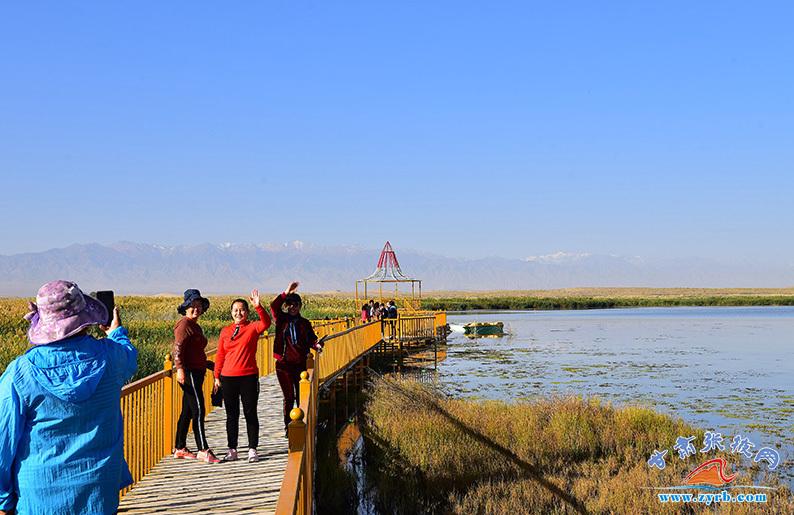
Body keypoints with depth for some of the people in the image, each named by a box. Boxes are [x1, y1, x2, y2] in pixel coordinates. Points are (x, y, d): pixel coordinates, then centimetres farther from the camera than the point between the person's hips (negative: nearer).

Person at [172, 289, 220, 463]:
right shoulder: (184, 324, -10)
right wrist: (180, 369, -29)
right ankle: (203, 450, -12)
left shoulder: (196, 326, 19)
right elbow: (178, 348, -20)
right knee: (198, 411, -11)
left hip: (196, 373, 10)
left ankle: (179, 449, 20)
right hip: (189, 373, -10)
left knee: (187, 412, 13)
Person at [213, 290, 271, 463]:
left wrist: (258, 306, -36)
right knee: (231, 415, 9)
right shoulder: (225, 331, 8)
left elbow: (266, 323, -22)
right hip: (228, 378, 3)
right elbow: (220, 355, 11)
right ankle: (232, 450, 16)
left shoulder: (253, 328, 0)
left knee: (250, 414, 3)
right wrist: (217, 377, 7)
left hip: (249, 377, -3)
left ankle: (252, 449, 9)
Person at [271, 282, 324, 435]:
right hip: (283, 364, -1)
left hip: (300, 364, 2)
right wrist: (285, 293, -25)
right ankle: (287, 427, 14)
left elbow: (311, 339, 6)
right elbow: (273, 306, -15)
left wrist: (317, 344, -16)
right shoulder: (281, 320, 2)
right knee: (289, 397, 3)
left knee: (301, 396, 1)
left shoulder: (304, 323, 9)